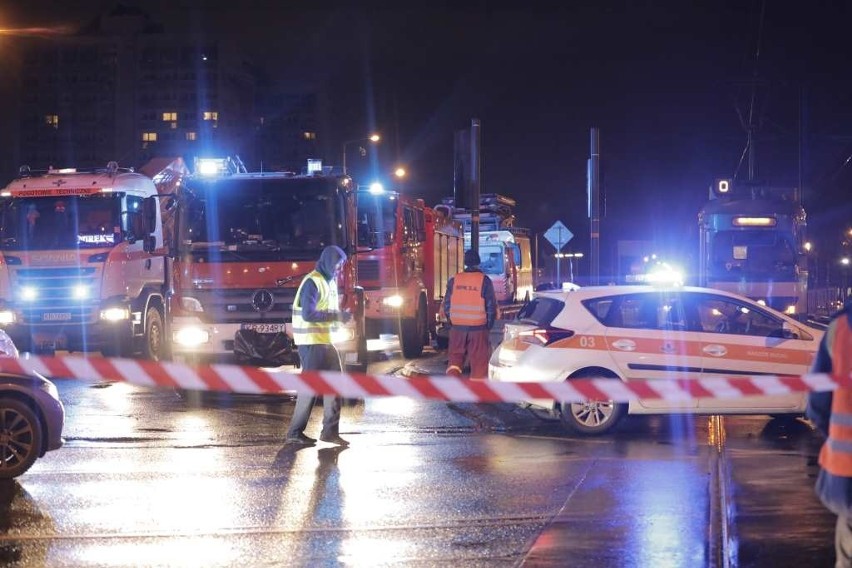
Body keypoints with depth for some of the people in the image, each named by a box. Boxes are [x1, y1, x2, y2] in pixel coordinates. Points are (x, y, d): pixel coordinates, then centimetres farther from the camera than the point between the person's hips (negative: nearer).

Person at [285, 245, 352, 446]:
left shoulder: (330, 281, 14)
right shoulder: (312, 282, -15)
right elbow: (308, 314, -24)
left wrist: (341, 314, 1)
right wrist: (337, 316, -21)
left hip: (325, 340, 9)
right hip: (311, 341, -9)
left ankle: (330, 431, 10)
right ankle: (294, 433, -1)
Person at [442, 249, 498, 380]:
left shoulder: (454, 280, 2)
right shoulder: (484, 280, -6)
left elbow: (447, 304, 6)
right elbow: (491, 306, -5)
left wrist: (451, 322, 18)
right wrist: (489, 325, 7)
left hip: (457, 326, 3)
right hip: (478, 327, -2)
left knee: (455, 356, 14)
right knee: (479, 360, 3)